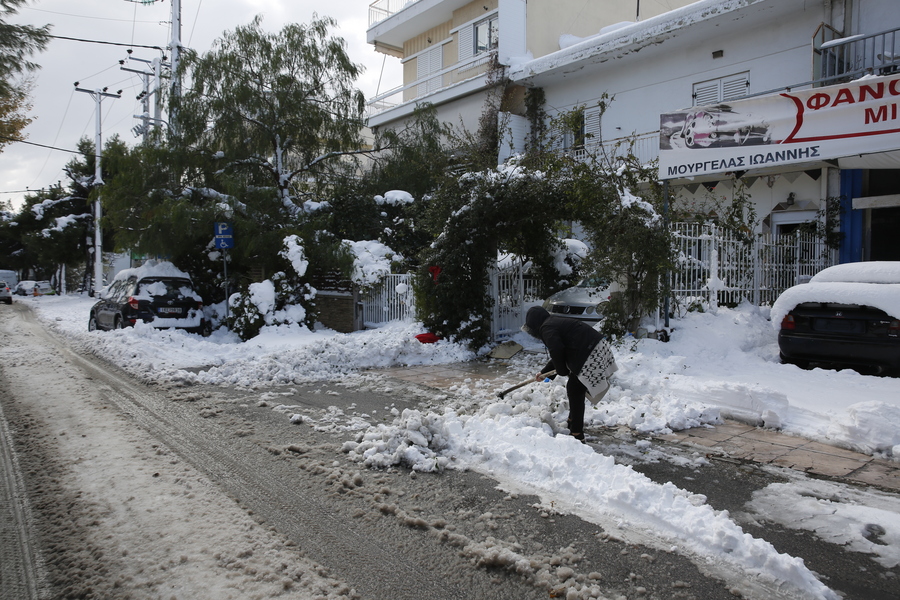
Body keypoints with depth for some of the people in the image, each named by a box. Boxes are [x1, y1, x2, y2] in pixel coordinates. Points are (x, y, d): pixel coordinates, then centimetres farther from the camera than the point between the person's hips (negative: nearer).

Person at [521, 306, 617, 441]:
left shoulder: (547, 328, -9)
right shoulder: (554, 323, 23)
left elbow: (556, 353, -19)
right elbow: (558, 354, 31)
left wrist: (562, 371, -1)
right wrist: (544, 373, 36)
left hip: (591, 354, -10)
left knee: (575, 391, -4)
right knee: (573, 388, 22)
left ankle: (577, 434, 1)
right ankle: (572, 422, 39)